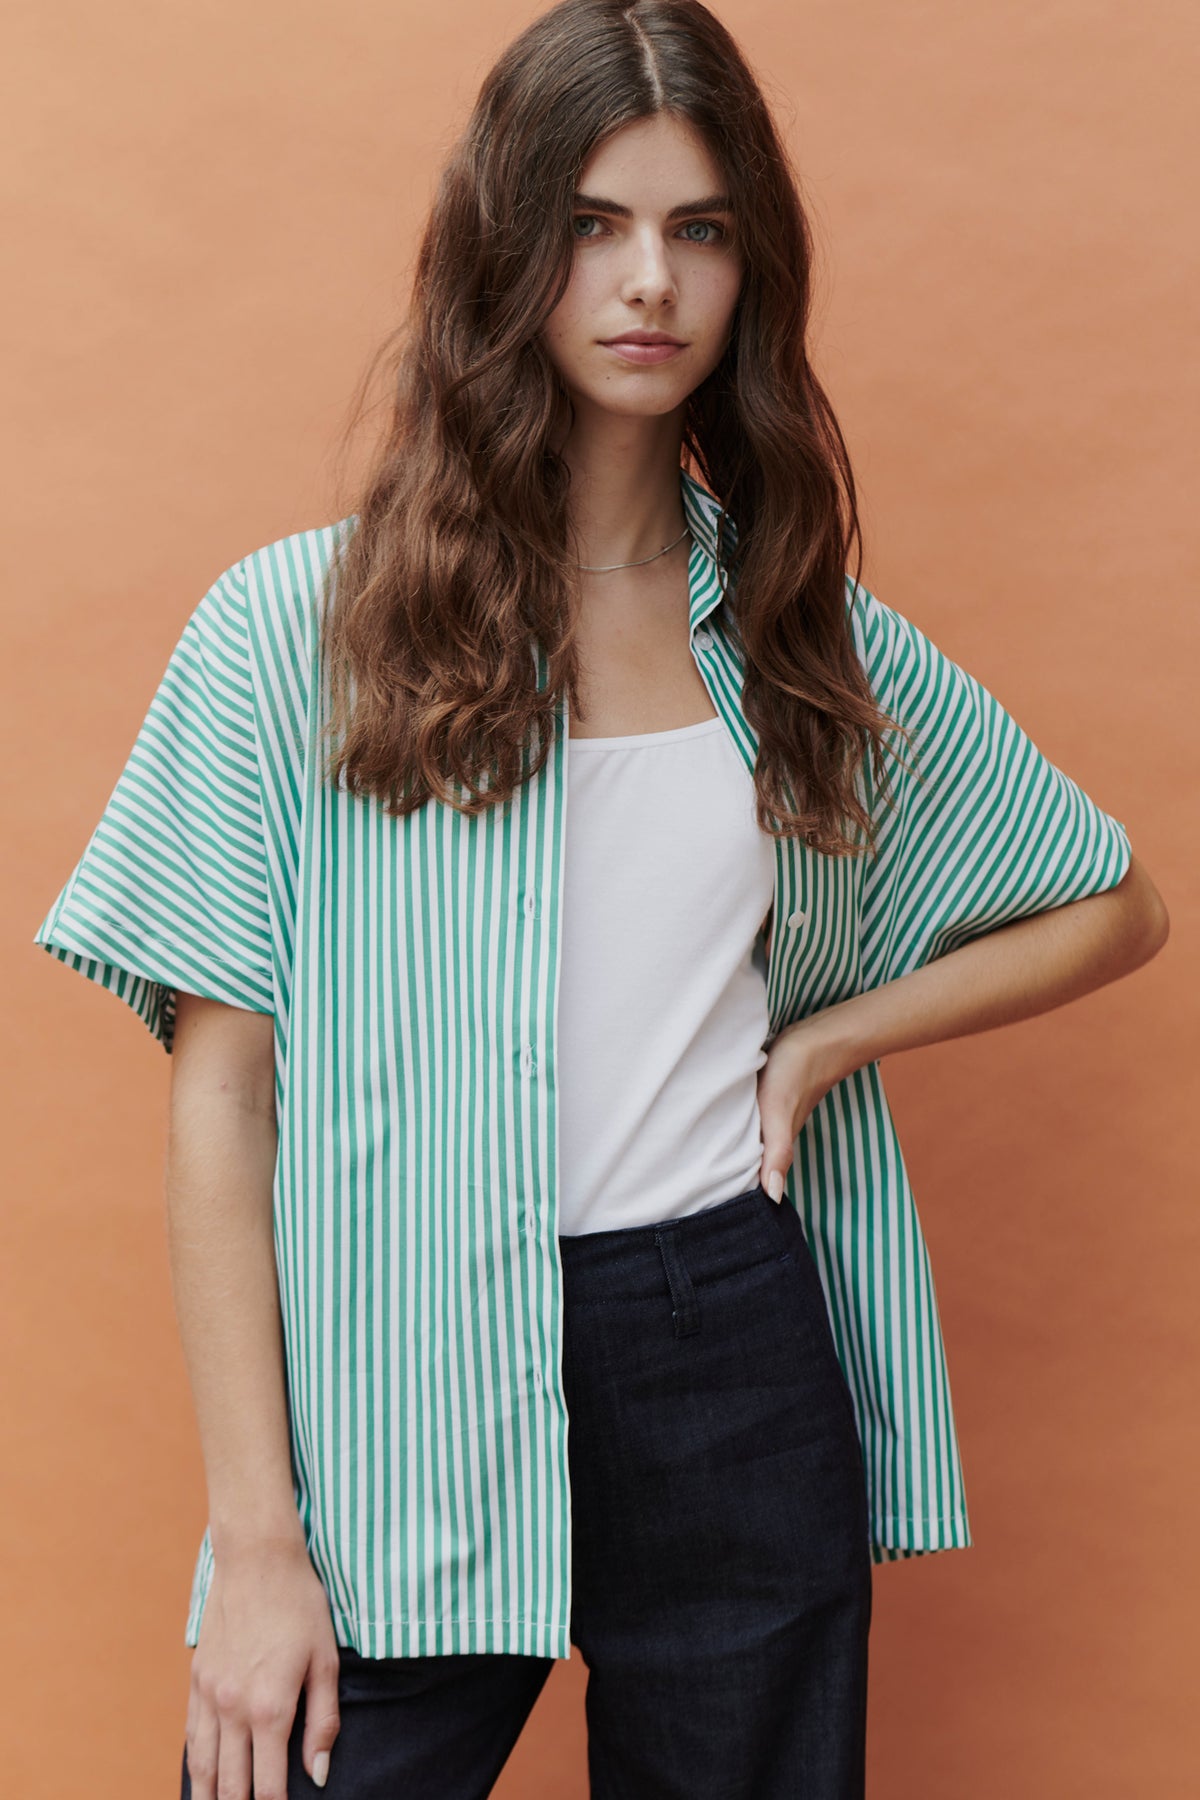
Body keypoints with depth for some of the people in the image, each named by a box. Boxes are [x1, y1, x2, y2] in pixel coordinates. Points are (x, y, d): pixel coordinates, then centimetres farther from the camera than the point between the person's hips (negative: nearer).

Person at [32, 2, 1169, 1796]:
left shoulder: (817, 641, 7)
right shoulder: (296, 629, -2)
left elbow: (1114, 905, 17)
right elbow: (221, 1098, -4)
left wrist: (826, 1039, 2)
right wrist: (256, 1540, -8)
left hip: (739, 1376, 3)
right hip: (402, 1401, -2)